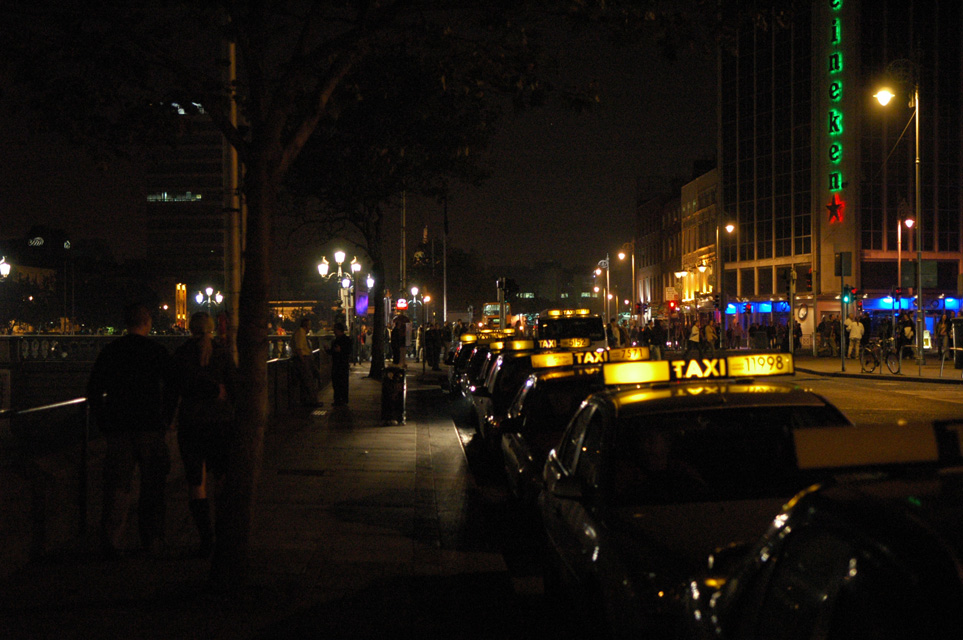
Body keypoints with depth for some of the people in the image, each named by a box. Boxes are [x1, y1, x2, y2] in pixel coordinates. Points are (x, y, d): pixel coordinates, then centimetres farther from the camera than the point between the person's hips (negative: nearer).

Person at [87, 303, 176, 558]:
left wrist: (104, 422, 12)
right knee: (152, 487, 8)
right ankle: (152, 540, 13)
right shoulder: (158, 351, -2)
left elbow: (94, 390, 6)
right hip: (151, 427, -2)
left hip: (118, 429, 2)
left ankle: (111, 541, -1)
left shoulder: (110, 351, 4)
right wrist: (166, 419, 8)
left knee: (117, 486, 5)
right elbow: (172, 389, -2)